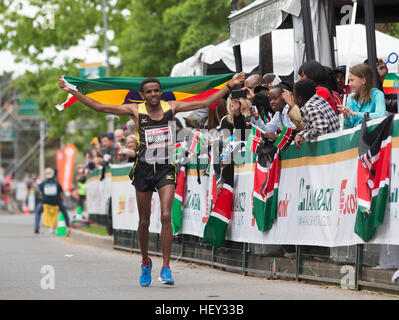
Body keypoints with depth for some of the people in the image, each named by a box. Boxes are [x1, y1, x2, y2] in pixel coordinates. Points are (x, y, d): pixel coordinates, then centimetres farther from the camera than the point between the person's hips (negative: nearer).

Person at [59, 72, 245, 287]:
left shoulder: (171, 107, 2)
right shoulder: (135, 111, -2)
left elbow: (206, 103, 8)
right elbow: (98, 107, -3)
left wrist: (230, 85, 5)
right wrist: (72, 92, -8)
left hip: (166, 168, 0)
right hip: (144, 169, 0)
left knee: (166, 216, -15)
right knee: (144, 221, 8)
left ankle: (166, 268, -11)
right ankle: (145, 264, 29)